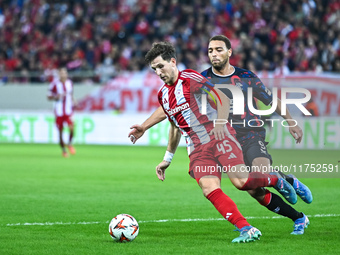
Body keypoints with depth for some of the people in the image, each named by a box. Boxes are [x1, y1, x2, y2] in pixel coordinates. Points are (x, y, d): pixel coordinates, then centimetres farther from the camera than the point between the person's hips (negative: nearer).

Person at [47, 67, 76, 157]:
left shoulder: (69, 83, 6)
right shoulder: (54, 84, -6)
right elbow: (49, 97, 1)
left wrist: (73, 101, 2)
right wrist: (56, 97, -19)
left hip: (68, 111, 2)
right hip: (59, 112, -2)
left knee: (72, 128, -21)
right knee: (60, 132, 3)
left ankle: (70, 144, 6)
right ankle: (63, 150, 24)